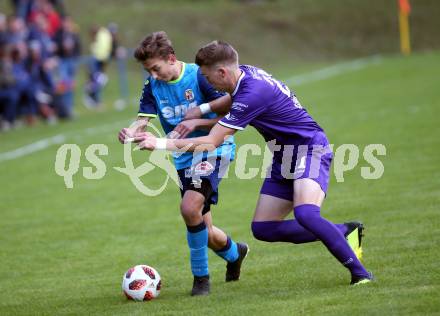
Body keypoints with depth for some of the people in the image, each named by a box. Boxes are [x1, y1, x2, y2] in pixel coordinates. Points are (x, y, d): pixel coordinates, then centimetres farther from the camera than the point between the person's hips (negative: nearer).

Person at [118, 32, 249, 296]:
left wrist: (196, 123, -26)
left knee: (190, 208, -27)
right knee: (203, 230, 10)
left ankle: (201, 277, -10)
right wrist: (131, 132, -29)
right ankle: (235, 253, 44)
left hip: (214, 148, -6)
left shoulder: (199, 76, -14)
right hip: (184, 157, 6)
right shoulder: (153, 86, 1)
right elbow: (144, 119, -6)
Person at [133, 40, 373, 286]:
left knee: (305, 214, -34)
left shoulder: (253, 92, -27)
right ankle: (345, 232, 14)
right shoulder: (245, 74, 0)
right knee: (263, 229, 4)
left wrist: (160, 143, -19)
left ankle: (359, 272, -24)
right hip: (285, 157, 10)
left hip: (310, 149, -10)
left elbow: (210, 143, -24)